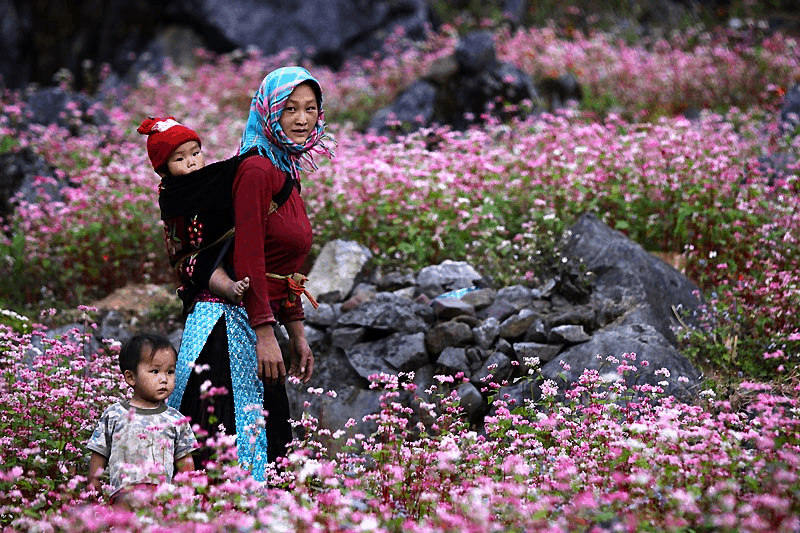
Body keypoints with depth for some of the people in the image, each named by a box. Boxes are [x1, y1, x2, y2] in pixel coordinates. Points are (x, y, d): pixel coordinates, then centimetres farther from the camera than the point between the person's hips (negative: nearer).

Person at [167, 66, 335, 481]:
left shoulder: (287, 176, 15)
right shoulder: (256, 170, -13)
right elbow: (247, 260, -19)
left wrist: (297, 336, 19)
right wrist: (265, 335, -21)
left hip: (256, 323, 10)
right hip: (229, 322, -10)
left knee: (272, 443, 11)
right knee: (233, 449, -6)